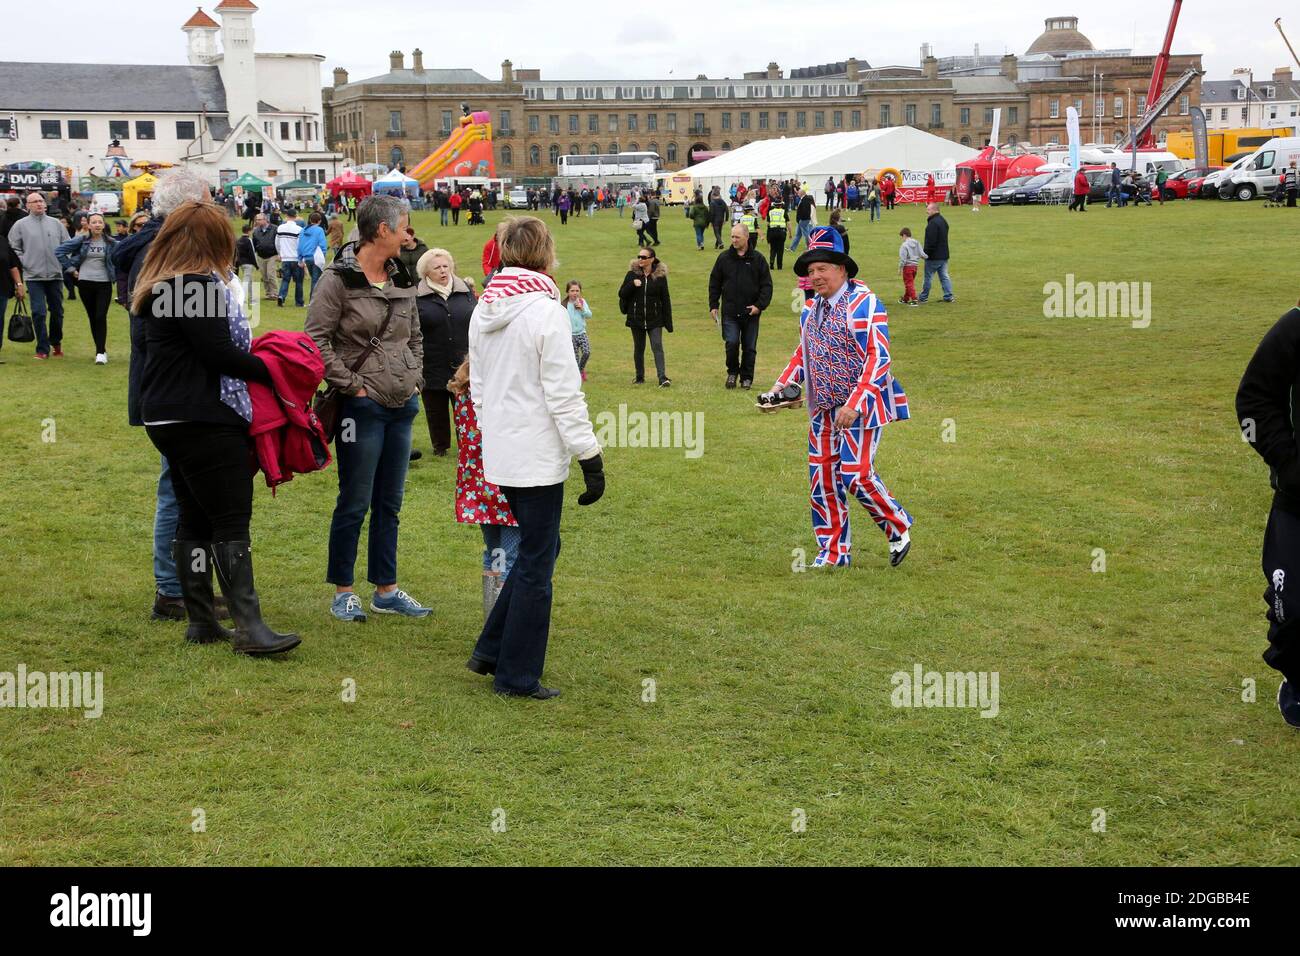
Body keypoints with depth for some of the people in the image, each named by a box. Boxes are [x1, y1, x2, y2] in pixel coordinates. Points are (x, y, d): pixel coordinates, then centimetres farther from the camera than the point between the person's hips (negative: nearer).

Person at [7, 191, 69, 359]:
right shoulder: (20, 225, 2)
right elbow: (13, 248, 4)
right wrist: (23, 263, -5)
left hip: (55, 275, 2)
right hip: (33, 276, -2)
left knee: (57, 311, 9)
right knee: (38, 313, -6)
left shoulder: (56, 224, 9)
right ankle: (42, 349, 1)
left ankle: (56, 342, 29)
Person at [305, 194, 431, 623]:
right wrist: (351, 384, -14)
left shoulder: (401, 278, 10)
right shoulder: (340, 279, -11)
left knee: (389, 503, 13)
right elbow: (316, 339, -13)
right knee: (354, 503, 2)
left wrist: (415, 379, 10)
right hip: (362, 406, -7)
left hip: (402, 406, 7)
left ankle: (386, 589, 23)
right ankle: (343, 591, 15)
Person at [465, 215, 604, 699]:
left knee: (537, 547, 20)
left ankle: (491, 650, 22)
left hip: (500, 454, 8)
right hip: (538, 456, -8)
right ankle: (517, 675, 11)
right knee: (536, 562, 3)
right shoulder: (545, 311, -16)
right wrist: (591, 458, -12)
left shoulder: (483, 310, 8)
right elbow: (564, 396, -17)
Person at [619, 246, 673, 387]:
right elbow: (621, 294, -1)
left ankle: (662, 377, -16)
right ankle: (640, 377, 24)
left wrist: (668, 322, -2)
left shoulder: (660, 275, -2)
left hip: (655, 319, -2)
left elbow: (665, 300, 1)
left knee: (657, 346, -12)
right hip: (636, 319, 2)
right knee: (638, 348, 11)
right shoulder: (632, 274, 1)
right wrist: (632, 284, -19)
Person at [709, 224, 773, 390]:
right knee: (732, 343, -11)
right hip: (730, 312, 0)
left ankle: (746, 377, 20)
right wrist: (713, 305, 5)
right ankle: (732, 372, 13)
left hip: (751, 313, 0)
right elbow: (714, 283, 10)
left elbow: (767, 285, 1)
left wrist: (760, 305, -10)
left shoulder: (758, 259, -1)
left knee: (750, 347, 6)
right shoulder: (724, 258, 3)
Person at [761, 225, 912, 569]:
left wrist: (854, 404, -24)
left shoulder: (865, 304, -12)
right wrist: (780, 386, 7)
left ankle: (899, 530, 13)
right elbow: (803, 354, 23)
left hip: (861, 406, -7)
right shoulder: (810, 310, 10)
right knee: (822, 478, 6)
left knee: (855, 474, -11)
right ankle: (833, 552, 17)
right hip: (823, 409, 7)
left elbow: (879, 358, -18)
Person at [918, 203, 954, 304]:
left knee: (928, 277, 2)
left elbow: (931, 241, -24)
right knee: (944, 276, 11)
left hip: (934, 257, -9)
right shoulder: (943, 221, 13)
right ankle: (948, 296, 8)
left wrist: (926, 253, -17)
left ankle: (923, 297, 11)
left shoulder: (933, 223, -20)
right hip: (944, 255, 9)